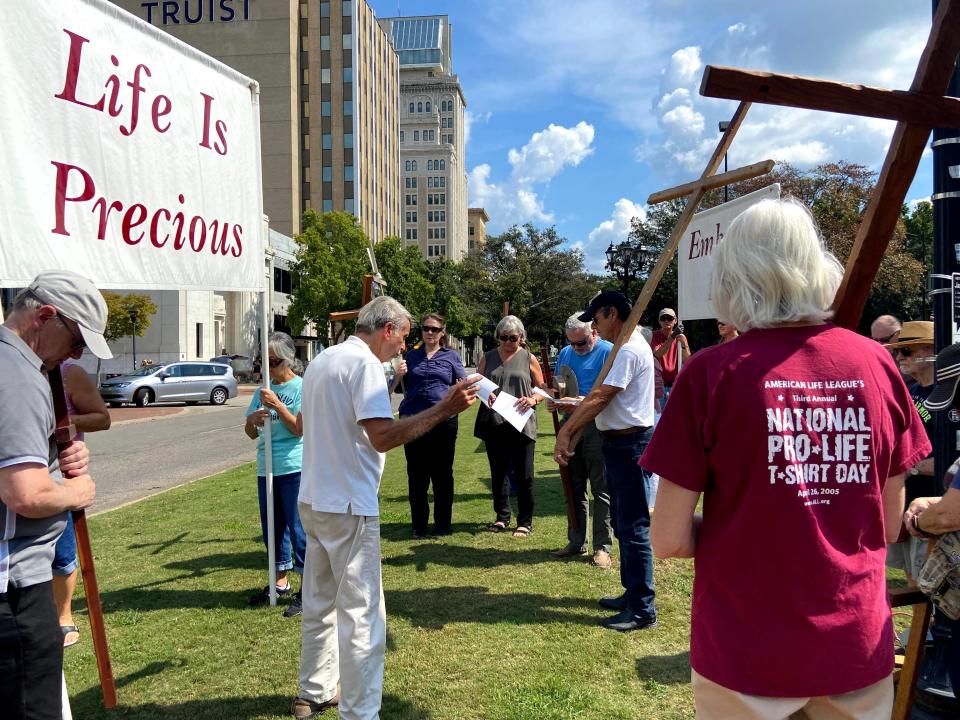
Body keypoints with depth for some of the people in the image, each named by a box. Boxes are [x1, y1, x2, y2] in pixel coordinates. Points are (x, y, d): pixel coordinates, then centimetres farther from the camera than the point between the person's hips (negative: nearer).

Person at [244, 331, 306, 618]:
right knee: (272, 528, 15)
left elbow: (300, 428, -15)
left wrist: (276, 405, -20)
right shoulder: (263, 390, 9)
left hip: (294, 468, -7)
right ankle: (280, 583, 31)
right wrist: (252, 420, -12)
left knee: (298, 528, -1)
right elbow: (251, 433, 10)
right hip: (266, 469, 7)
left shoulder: (301, 387, -8)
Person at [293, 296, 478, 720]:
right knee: (362, 617, -2)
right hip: (348, 506, -9)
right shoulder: (364, 362, -15)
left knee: (320, 603, 21)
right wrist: (442, 410, -25)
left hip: (313, 501, 9)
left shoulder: (321, 362, 12)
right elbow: (383, 436, -25)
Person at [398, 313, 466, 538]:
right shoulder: (411, 356, 12)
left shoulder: (451, 356, 8)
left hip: (444, 420, -1)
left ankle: (442, 524, 20)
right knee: (416, 475, 7)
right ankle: (419, 525, 19)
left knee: (442, 474, 8)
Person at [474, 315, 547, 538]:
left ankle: (525, 521, 12)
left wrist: (533, 399, -14)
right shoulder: (488, 358, 11)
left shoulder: (528, 359, 5)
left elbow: (541, 388, 8)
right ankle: (502, 517, 25)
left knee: (524, 475, 0)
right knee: (498, 472, 12)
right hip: (494, 424, 3)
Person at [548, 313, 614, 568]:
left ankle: (602, 546, 8)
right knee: (574, 488, 13)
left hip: (597, 427, -6)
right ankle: (577, 542, 24)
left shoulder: (608, 352, -7)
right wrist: (553, 400, -1)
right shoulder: (565, 354, 14)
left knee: (601, 489, 0)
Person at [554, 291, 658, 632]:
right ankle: (632, 593, 29)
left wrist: (565, 432, -18)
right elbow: (598, 395, 17)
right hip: (619, 443, 11)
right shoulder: (627, 347, 16)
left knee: (633, 528, -5)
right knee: (623, 524, 18)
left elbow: (599, 399, -21)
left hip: (630, 444, -11)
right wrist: (568, 429, 15)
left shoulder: (629, 350, -17)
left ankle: (643, 609, 3)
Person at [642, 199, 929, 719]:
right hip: (859, 647, 3)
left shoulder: (712, 372, -16)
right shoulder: (876, 364, -5)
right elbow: (889, 524, 5)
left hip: (746, 653, -3)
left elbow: (669, 540, -12)